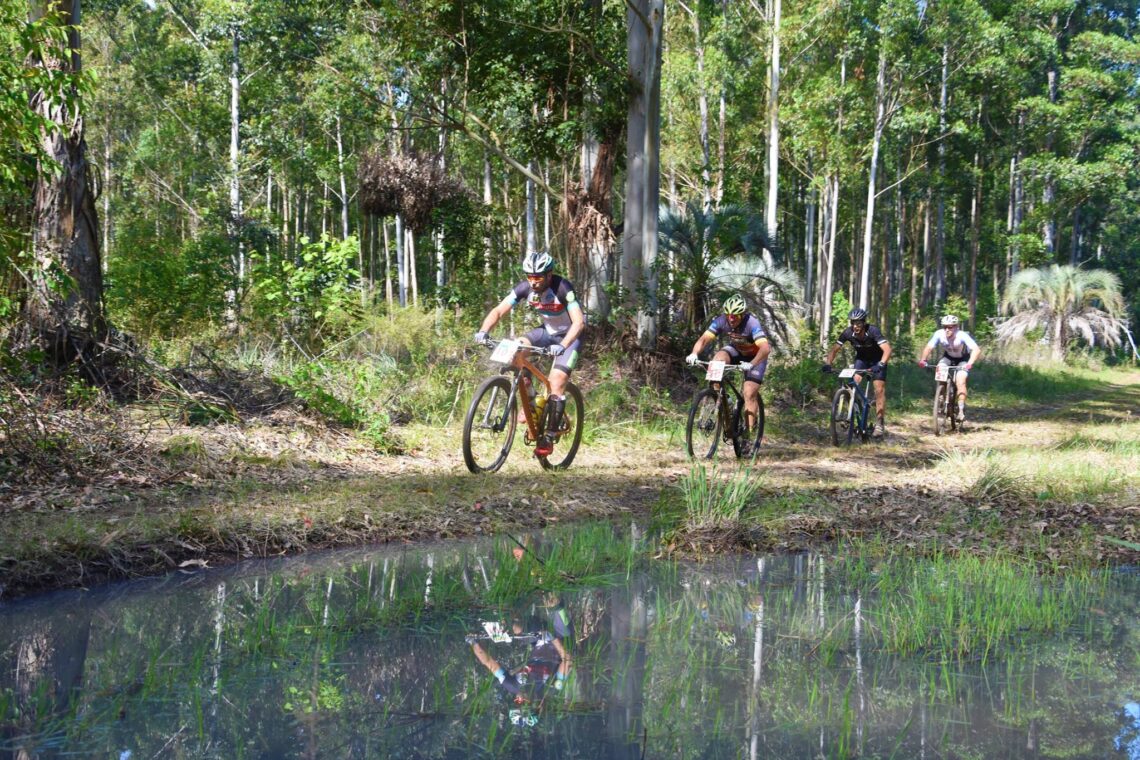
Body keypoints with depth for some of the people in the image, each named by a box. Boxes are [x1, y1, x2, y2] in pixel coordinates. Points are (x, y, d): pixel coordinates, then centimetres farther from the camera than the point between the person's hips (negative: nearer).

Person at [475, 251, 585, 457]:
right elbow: (498, 311, -20)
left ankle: (549, 438, -10)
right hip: (547, 330, 5)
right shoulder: (525, 288, -17)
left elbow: (579, 322, -38)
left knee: (557, 383, -18)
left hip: (569, 335, -5)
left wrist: (562, 346, -53)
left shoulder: (563, 288, -30)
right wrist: (483, 331, -38)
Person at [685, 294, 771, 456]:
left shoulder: (751, 323, -33)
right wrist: (694, 354, -48)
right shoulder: (721, 320, -22)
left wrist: (751, 364, -59)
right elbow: (704, 339, -28)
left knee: (749, 393, -16)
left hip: (755, 356, -4)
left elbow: (765, 348, -44)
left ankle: (748, 438, -11)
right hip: (735, 350, 4)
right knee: (718, 358, -29)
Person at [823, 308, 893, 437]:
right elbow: (834, 349, -17)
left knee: (879, 390, -12)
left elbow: (887, 349, -41)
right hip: (861, 359, 3)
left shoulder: (872, 331, -33)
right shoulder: (848, 333, -23)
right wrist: (827, 364, -34)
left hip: (877, 360, -3)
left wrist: (880, 365, -57)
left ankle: (880, 423, -5)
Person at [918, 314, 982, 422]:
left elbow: (976, 350, -42)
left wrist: (970, 363, -58)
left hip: (962, 359, -3)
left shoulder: (962, 335, -35)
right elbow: (929, 347, -24)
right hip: (948, 357, 3)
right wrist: (923, 360, -42)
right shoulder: (939, 334, -26)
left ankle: (961, 411, -16)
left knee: (960, 381, -22)